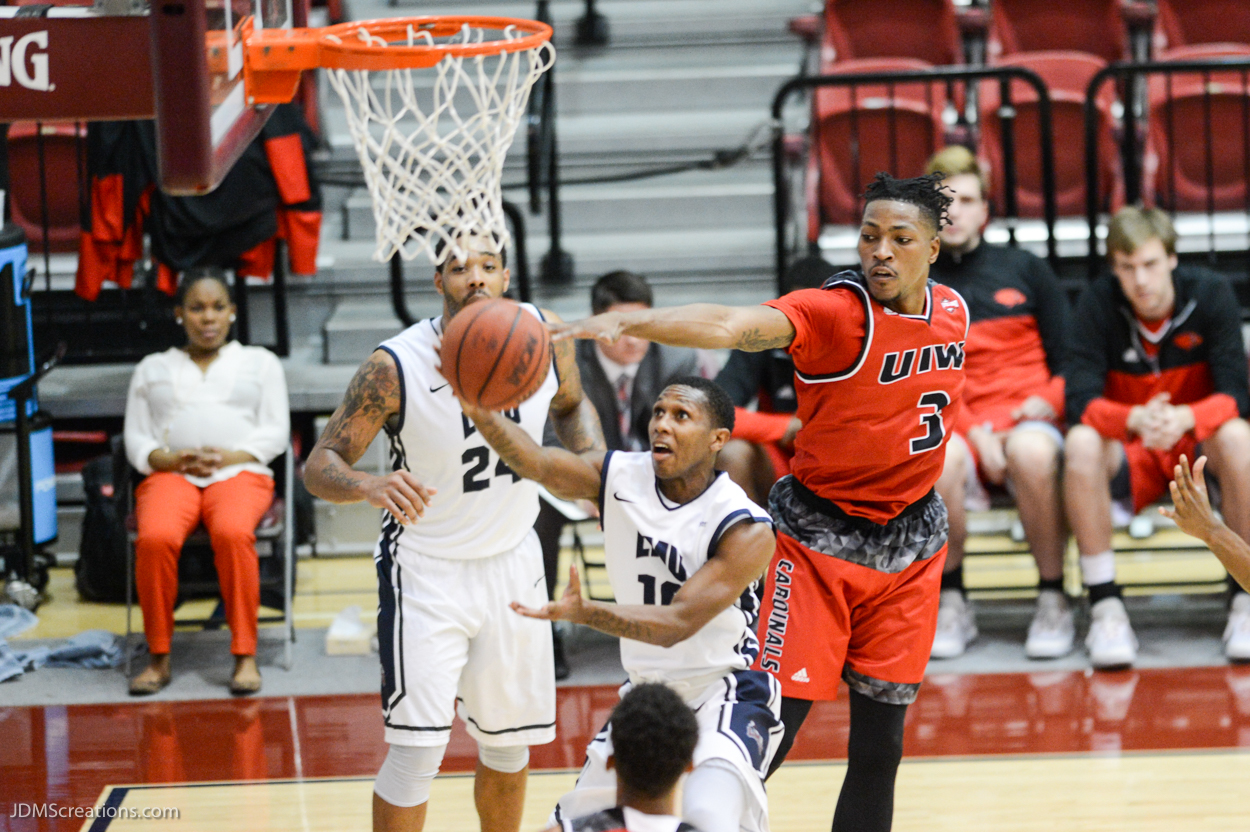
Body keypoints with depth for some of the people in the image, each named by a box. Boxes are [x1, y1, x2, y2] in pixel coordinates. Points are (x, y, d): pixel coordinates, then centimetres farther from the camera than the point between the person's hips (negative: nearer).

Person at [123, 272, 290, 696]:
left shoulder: (260, 362, 23)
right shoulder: (152, 368, 26)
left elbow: (276, 432, 12)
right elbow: (136, 439, 16)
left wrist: (228, 457, -8)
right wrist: (171, 460, -6)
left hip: (240, 473, -1)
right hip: (169, 475, 1)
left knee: (233, 533, -38)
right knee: (156, 538, -35)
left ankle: (245, 656, -34)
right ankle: (158, 657, -25)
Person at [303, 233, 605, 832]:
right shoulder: (395, 366, -23)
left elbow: (570, 405, 12)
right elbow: (319, 466, -22)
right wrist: (371, 487, -44)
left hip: (512, 561, 4)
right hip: (427, 568, -4)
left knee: (509, 741, 15)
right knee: (418, 745, -12)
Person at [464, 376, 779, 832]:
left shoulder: (747, 530, -23)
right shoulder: (620, 477, -10)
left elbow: (679, 622, -33)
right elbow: (537, 463, -29)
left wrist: (584, 612, -50)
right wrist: (478, 410, -49)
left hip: (727, 691, -6)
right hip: (648, 687, 6)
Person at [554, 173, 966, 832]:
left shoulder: (951, 311, 1)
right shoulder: (834, 312, -19)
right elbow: (732, 325, -38)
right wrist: (627, 322, -55)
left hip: (910, 543, 5)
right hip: (818, 538, -5)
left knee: (879, 746, 8)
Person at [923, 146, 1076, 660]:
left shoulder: (1024, 270, 16)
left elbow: (1070, 360, 14)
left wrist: (1047, 401, -7)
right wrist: (974, 432, -12)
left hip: (1029, 420, 0)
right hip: (953, 428, 0)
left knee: (1032, 453, -38)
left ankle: (1053, 599, -22)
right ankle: (951, 602, -19)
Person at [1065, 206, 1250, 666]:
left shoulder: (1211, 294, -12)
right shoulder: (1099, 303, -13)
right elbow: (1080, 400, -20)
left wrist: (1184, 418, -39)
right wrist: (1135, 420, -41)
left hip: (1197, 444, 0)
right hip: (1128, 456, 0)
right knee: (1080, 444, -32)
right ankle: (1105, 607, -27)